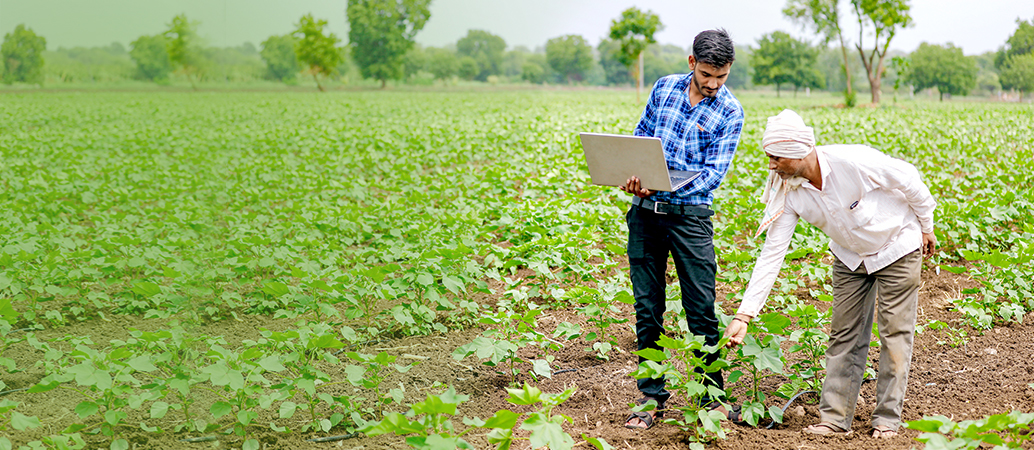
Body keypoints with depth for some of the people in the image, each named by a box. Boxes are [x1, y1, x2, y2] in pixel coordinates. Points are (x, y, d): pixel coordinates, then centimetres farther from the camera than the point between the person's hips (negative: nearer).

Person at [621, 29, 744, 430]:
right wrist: (631, 175, -6)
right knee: (647, 306, 7)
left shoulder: (730, 112, -3)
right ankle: (651, 397, 17)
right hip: (644, 211, 3)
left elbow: (714, 173, -11)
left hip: (689, 213, -3)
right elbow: (638, 138, 14)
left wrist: (664, 185, -25)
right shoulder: (665, 87, 7)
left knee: (701, 309, -1)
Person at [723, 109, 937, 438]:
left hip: (898, 246, -4)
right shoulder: (788, 191, -20)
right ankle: (834, 418, 10)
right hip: (849, 257, 4)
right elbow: (772, 253, -18)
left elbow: (908, 179, -18)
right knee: (844, 335, 4)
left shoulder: (853, 161, -35)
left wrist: (926, 227, -4)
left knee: (895, 332, 0)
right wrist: (744, 314, -23)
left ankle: (887, 420, 9)